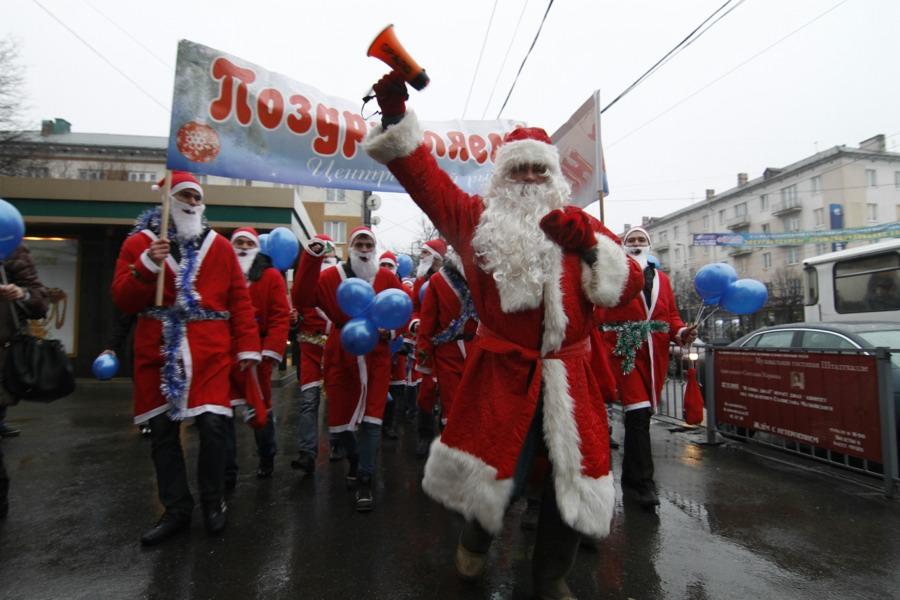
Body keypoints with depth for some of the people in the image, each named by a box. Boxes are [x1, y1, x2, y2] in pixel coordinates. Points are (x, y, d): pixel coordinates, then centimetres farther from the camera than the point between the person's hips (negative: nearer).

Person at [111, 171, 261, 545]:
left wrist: (247, 346, -3)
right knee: (163, 430, 8)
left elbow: (239, 299, 4)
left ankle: (213, 503, 18)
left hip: (210, 353, -1)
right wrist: (148, 266, -15)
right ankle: (176, 510, 23)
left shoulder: (219, 246, 8)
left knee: (212, 425, -4)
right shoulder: (139, 243, 8)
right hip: (159, 354, 2)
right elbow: (123, 300, 1)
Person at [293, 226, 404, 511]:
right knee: (339, 416, 12)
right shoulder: (331, 276, -1)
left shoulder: (387, 277, 1)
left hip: (375, 357, -1)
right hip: (341, 357, 1)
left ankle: (364, 482, 5)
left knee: (371, 418, -4)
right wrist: (311, 259, -20)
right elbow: (302, 298, -14)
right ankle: (355, 459, 40)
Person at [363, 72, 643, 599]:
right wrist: (395, 115, -6)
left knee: (574, 477, 8)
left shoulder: (581, 224, 10)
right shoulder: (479, 219, 6)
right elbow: (424, 175, 3)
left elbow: (628, 285, 0)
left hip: (568, 375, 3)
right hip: (502, 373, -2)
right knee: (497, 473, 2)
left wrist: (589, 246, -17)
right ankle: (478, 535, 41)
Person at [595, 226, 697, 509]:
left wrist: (681, 332, -4)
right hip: (625, 351, -5)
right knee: (638, 415, -11)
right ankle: (643, 484, -3)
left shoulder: (662, 279, 18)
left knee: (642, 415, 12)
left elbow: (671, 314, 15)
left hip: (656, 355, 5)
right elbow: (600, 313, -6)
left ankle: (632, 478, 28)